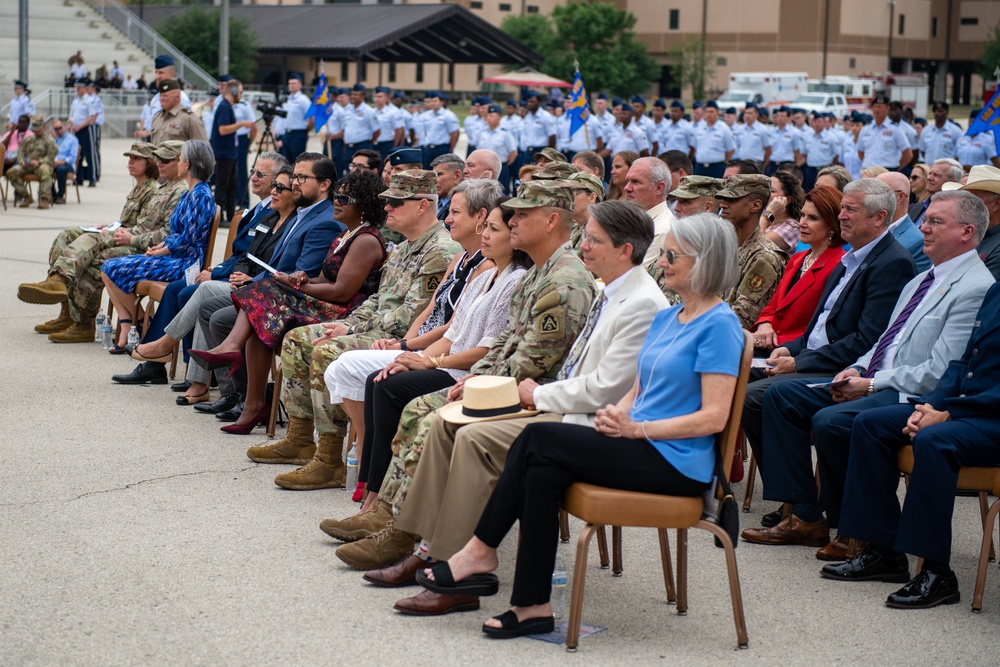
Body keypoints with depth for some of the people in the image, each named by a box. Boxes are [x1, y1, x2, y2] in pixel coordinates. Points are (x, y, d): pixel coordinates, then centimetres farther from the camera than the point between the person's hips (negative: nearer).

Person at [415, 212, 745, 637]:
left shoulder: (719, 325, -11)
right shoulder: (666, 318, 17)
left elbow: (714, 416, -17)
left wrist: (635, 428, -20)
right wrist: (616, 415, -2)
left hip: (676, 462, -8)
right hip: (640, 447, 8)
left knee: (538, 439, -18)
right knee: (541, 473, -18)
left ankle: (481, 550, -5)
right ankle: (533, 606, -17)